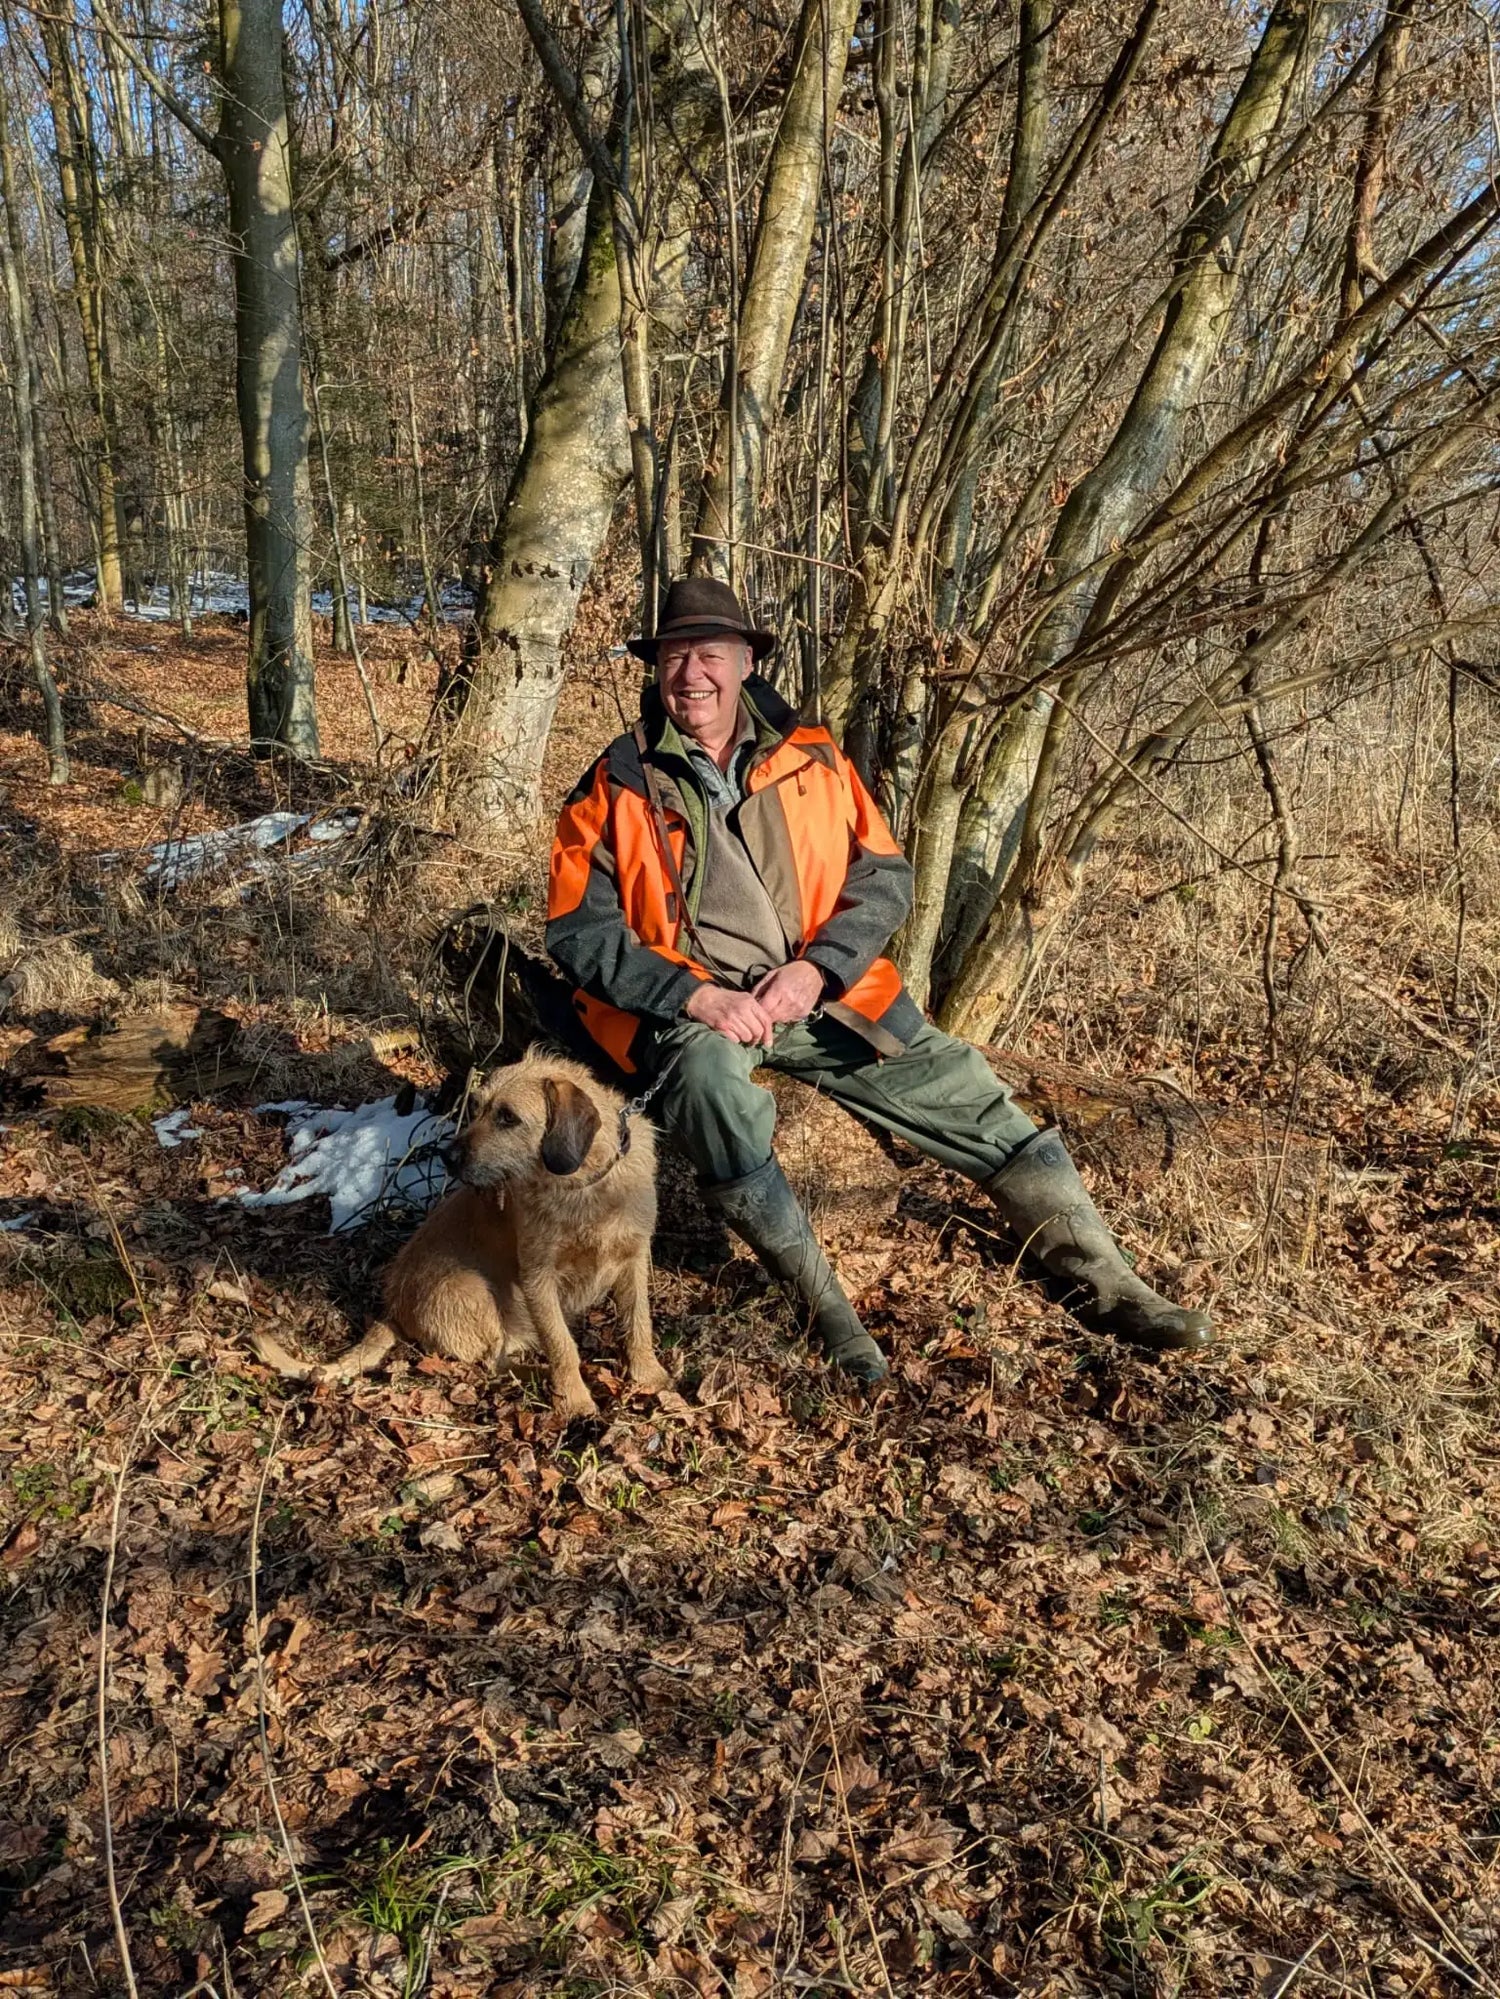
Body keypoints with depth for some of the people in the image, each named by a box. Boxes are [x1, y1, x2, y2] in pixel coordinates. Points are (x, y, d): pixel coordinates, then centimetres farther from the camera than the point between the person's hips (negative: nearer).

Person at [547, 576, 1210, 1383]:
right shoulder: (616, 788, -1)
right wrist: (697, 996, -19)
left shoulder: (810, 757, 7)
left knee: (974, 1099, -4)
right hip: (692, 1010, -3)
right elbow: (579, 932, -6)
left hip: (823, 993, 3)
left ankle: (1104, 1285, 11)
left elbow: (885, 877, 4)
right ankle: (822, 1301, -23)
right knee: (708, 1078, -38)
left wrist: (815, 970, -13)